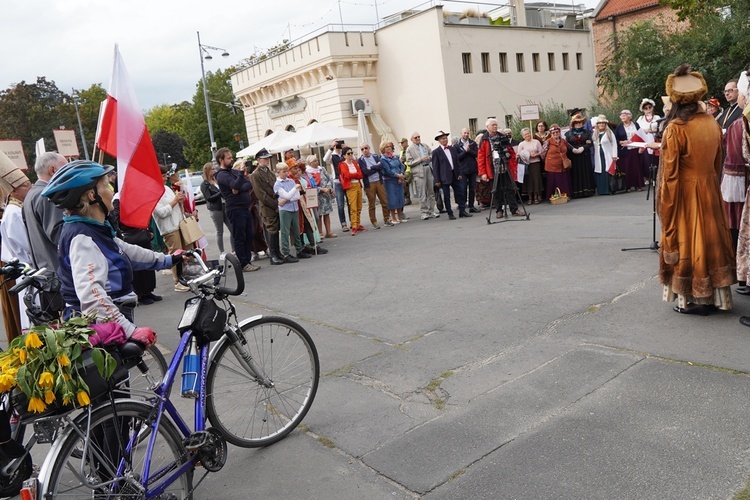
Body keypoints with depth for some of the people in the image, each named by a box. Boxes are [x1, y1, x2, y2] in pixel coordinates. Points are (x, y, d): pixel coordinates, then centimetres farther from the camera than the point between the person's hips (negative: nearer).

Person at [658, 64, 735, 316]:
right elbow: (718, 163, 11)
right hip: (710, 191, 6)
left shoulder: (675, 128, -16)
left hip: (685, 193, -6)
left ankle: (695, 299, 12)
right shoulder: (713, 124, 3)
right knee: (711, 238, 14)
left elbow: (670, 173, -16)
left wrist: (666, 205, -9)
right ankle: (715, 295, 23)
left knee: (687, 240, 4)